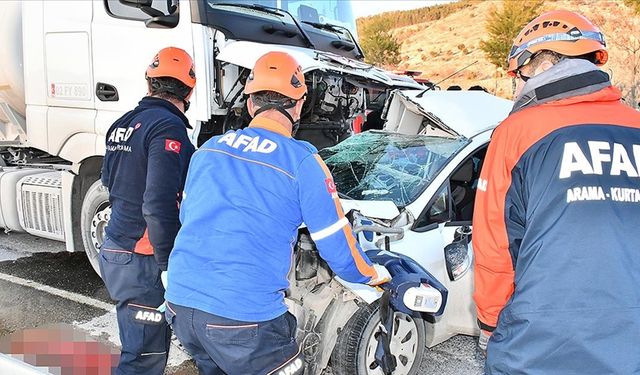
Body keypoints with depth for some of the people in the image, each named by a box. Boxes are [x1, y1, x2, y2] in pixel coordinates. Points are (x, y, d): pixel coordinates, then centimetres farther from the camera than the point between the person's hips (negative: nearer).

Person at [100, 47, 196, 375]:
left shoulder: (122, 125, 9)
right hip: (142, 261, -9)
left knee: (138, 346, 23)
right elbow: (160, 205, -26)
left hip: (114, 250, 9)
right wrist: (169, 266, -20)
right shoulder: (169, 127, -18)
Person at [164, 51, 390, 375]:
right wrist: (374, 275, 18)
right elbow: (337, 245, -3)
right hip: (245, 317, -6)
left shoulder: (207, 150, 8)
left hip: (180, 301, 6)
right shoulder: (301, 161, -8)